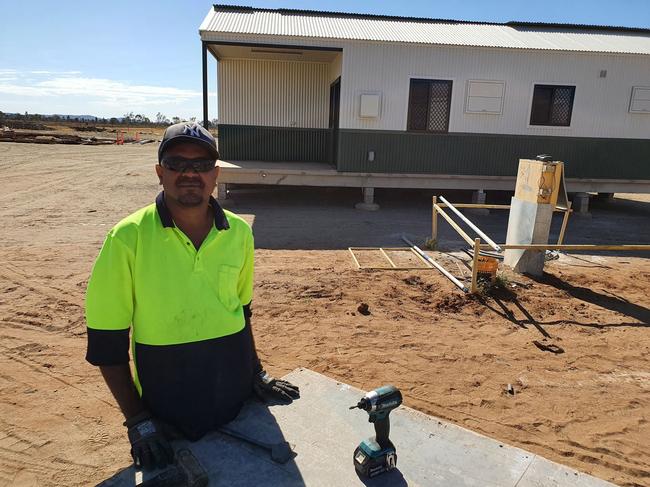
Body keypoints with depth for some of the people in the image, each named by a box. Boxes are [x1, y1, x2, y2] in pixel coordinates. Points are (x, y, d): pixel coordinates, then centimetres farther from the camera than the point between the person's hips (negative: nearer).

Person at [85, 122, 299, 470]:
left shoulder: (239, 232, -5)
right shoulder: (128, 238, -16)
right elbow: (107, 342, -10)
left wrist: (257, 374, 8)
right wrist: (136, 418, -10)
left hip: (238, 401, 4)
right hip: (165, 414, -3)